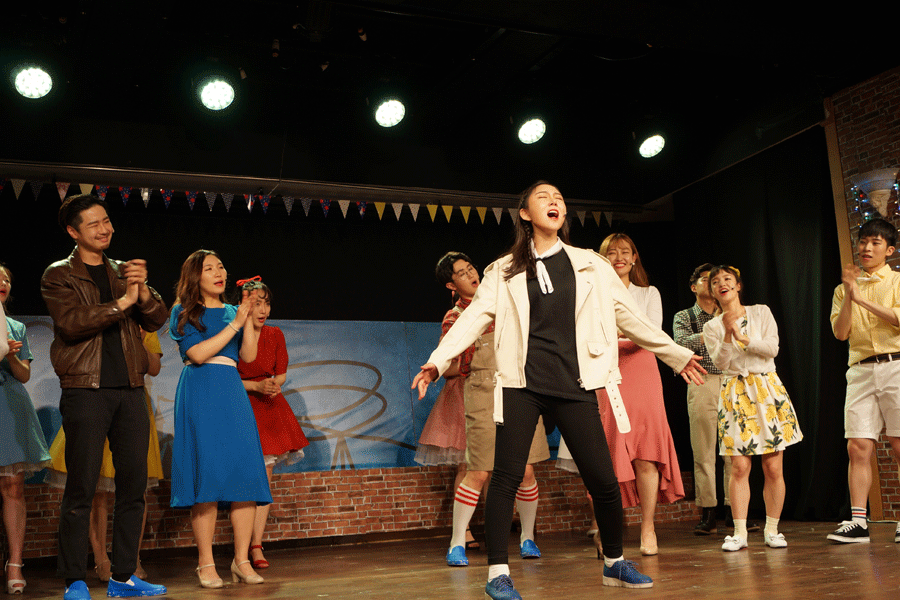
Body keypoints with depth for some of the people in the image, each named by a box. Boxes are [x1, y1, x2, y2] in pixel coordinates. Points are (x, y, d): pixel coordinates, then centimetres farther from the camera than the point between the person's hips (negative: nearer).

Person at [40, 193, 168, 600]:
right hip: (86, 390, -4)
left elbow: (156, 320, 7)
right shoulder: (58, 276, 4)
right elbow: (72, 323, -13)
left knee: (133, 485, 5)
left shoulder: (125, 272, 17)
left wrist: (142, 289, -10)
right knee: (81, 489, -4)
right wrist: (122, 302, -16)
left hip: (129, 390, 5)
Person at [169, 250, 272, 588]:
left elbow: (248, 356, 7)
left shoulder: (231, 311, 19)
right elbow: (199, 353, -8)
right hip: (199, 392, -4)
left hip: (232, 392, 4)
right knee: (207, 474, -7)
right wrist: (236, 323, -9)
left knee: (246, 471, -5)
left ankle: (242, 560, 2)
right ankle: (206, 564, 1)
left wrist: (248, 317, -2)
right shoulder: (184, 313, 7)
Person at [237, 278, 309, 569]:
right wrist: (256, 386, -17)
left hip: (271, 408, 4)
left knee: (265, 479, 2)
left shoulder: (275, 335, 5)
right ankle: (245, 549, 1)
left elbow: (282, 373, 11)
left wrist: (274, 385, -12)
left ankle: (256, 546, 8)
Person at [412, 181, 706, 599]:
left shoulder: (591, 267, 13)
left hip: (575, 385, 1)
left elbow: (629, 316, 18)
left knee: (603, 478, 0)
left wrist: (677, 355, 21)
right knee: (507, 475, -8)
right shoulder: (505, 271, 9)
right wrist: (438, 360, -14)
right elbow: (475, 316, -1)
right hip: (521, 384, -1)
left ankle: (615, 563, 23)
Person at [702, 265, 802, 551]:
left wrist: (743, 337, -12)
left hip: (767, 388, 0)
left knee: (773, 467, -1)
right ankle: (740, 532, -2)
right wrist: (728, 334, -15)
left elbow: (772, 348, -3)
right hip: (735, 393, 0)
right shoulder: (712, 327, 9)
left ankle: (772, 529, 9)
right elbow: (720, 363, -4)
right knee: (739, 467, -6)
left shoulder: (761, 312, 9)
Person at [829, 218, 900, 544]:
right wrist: (848, 295, -7)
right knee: (858, 446, -5)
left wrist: (863, 299, -11)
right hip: (860, 370, 3)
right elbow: (840, 332, 5)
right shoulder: (844, 289, 17)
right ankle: (857, 521, -5)